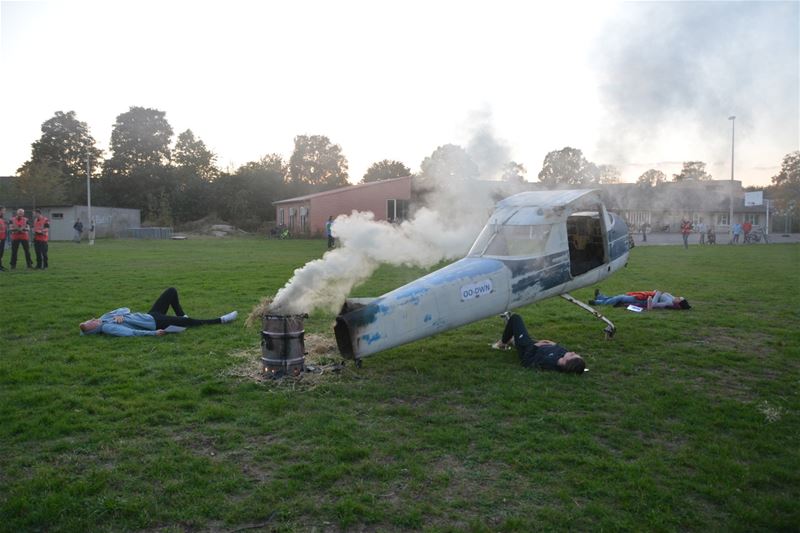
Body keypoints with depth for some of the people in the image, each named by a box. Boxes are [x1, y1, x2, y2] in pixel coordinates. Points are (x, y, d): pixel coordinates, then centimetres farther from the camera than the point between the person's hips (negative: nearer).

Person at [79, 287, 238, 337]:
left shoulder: (104, 317, 5)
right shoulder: (107, 327, -21)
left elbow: (125, 309, 11)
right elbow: (131, 332, -29)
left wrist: (120, 315, -12)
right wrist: (153, 333, -32)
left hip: (150, 316, 9)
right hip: (155, 323, -9)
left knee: (172, 291, 10)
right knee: (190, 322, -6)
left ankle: (182, 317, 22)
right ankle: (221, 320, 6)